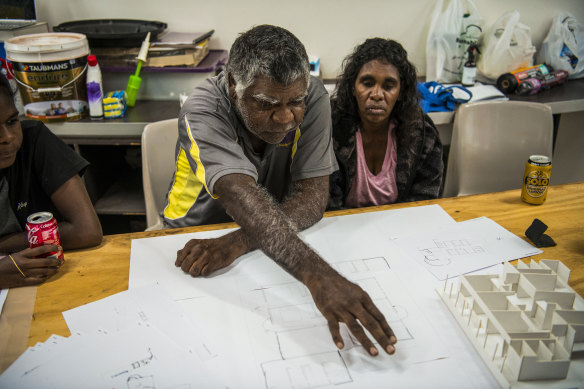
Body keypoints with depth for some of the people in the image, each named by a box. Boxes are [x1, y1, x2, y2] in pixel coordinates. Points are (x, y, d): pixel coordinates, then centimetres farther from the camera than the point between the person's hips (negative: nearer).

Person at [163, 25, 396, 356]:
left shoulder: (313, 98, -18)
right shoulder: (203, 111, -27)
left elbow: (313, 194, -22)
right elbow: (239, 195, -44)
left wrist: (238, 243, -37)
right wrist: (318, 276, -58)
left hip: (282, 240, 2)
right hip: (196, 238, -1)